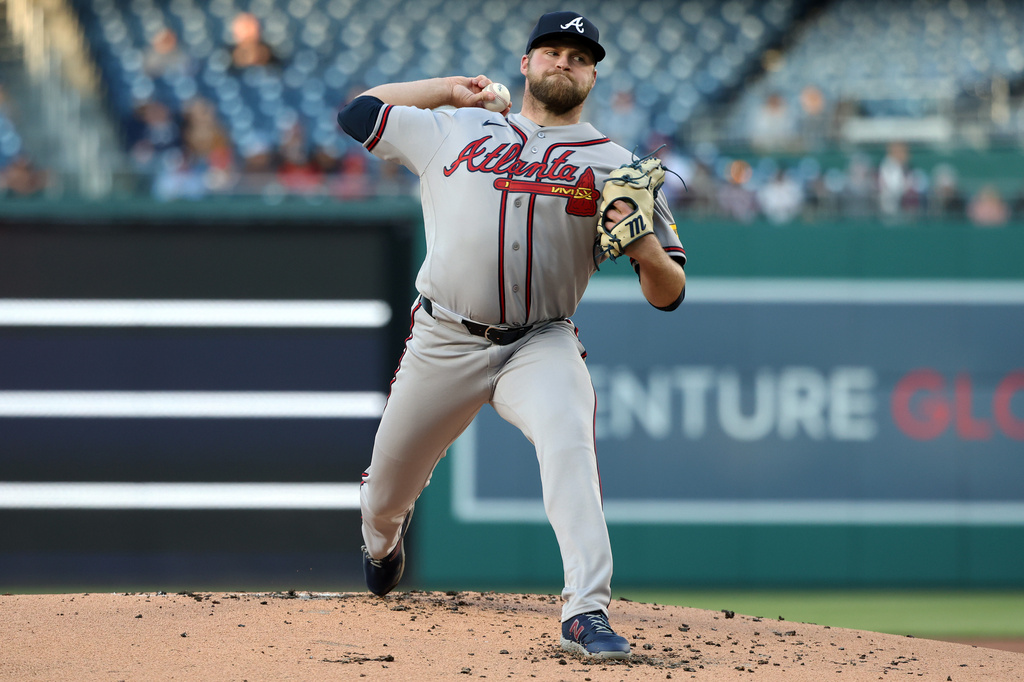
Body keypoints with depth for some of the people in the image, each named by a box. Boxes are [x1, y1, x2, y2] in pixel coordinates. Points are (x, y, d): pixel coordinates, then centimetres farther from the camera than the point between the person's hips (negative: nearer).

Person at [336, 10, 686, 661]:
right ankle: (384, 537, 49)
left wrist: (643, 246, -22)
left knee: (569, 440, -34)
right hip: (443, 344, 2)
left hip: (541, 345, -2)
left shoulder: (616, 165, 5)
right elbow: (357, 112, 18)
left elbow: (669, 294, 1)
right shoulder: (453, 130, 11)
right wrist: (451, 89, 17)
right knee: (384, 501, 10)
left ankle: (587, 613, -41)